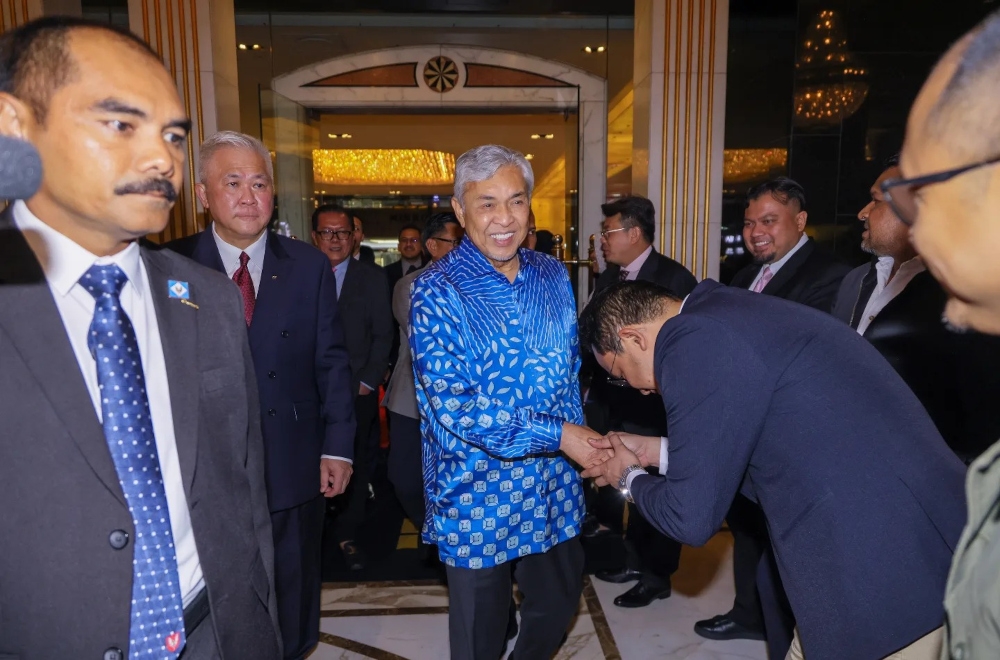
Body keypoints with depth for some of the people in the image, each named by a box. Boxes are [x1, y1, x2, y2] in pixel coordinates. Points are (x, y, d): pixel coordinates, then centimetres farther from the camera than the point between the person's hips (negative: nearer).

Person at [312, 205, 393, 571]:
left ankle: (347, 534, 24)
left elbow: (382, 334, 3)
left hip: (358, 391, 1)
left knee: (357, 464, 8)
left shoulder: (372, 276, 5)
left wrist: (368, 381, -4)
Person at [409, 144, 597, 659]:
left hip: (554, 486, 5)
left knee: (559, 601, 22)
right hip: (477, 494, -4)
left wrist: (581, 438, 6)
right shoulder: (436, 292, -15)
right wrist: (559, 433, -22)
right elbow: (454, 405, -21)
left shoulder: (553, 276, 2)